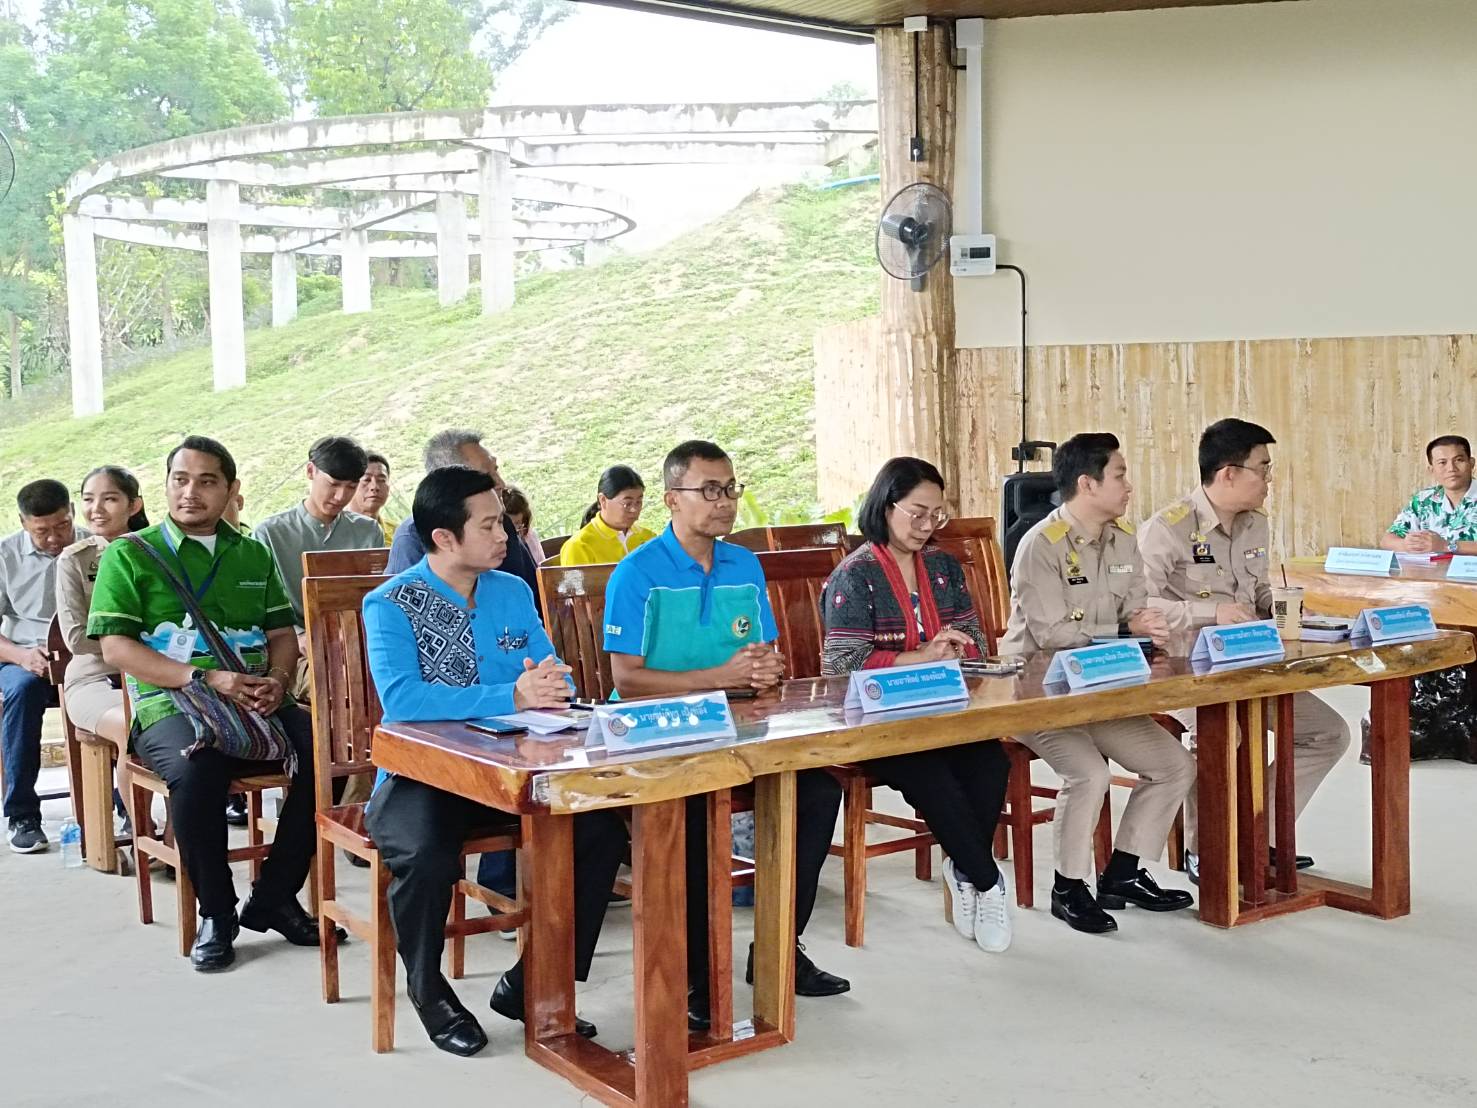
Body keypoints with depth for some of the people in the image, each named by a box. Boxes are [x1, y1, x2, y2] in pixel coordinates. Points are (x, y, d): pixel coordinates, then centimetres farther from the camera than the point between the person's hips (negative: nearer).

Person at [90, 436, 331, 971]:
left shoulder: (254, 555, 20)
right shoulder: (129, 555, 7)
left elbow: (282, 632, 18)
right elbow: (116, 647, -4)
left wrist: (278, 679, -6)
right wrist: (207, 678, -15)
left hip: (256, 705, 4)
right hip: (169, 706, -4)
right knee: (198, 769, -37)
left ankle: (274, 898, -6)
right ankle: (216, 913, -14)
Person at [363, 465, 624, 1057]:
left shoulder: (513, 592, 8)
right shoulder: (390, 605, -9)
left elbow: (557, 679, 4)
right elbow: (402, 700, -25)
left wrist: (551, 686, -22)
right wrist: (513, 696, -32)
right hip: (420, 775, -5)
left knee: (602, 830, -15)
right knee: (427, 857, -34)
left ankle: (531, 984, 3)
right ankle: (429, 992, -2)